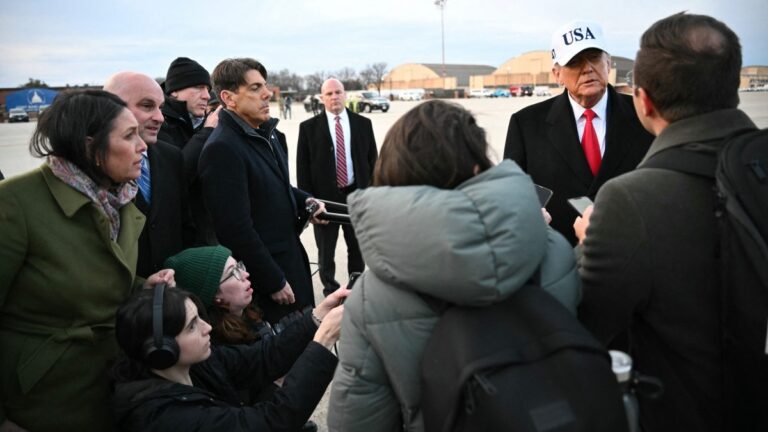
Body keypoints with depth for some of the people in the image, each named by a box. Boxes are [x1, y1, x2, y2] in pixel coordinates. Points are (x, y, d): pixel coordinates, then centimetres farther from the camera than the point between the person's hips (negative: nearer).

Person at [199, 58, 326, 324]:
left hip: (291, 259, 8)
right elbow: (237, 229, -23)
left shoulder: (266, 133, 7)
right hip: (264, 275, -8)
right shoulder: (222, 149, -21)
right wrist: (274, 282, -18)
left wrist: (303, 201, 4)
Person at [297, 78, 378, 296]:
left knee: (358, 248, 16)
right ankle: (330, 291, 30)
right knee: (326, 251, 11)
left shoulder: (363, 123, 3)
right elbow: (302, 167, -3)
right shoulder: (309, 127, -3)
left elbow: (372, 159, 6)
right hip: (325, 197, -2)